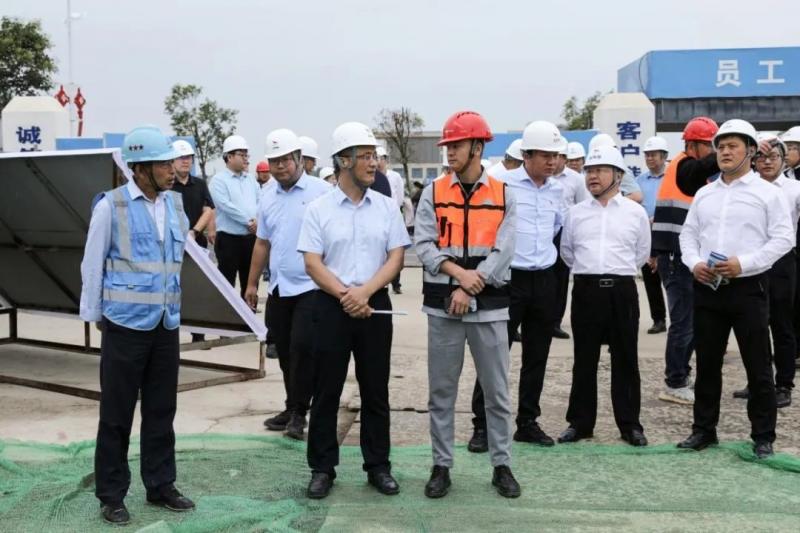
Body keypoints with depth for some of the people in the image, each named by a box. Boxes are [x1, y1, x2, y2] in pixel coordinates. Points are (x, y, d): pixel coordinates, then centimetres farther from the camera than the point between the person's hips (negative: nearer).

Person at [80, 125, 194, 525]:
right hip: (126, 325, -5)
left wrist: (171, 304, 11)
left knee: (161, 410, 13)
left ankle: (160, 486, 26)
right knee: (117, 413, 5)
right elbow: (92, 265, -3)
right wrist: (94, 315, 1)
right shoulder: (111, 206, -9)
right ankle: (111, 495, 17)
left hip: (167, 324, 5)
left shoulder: (175, 204, 6)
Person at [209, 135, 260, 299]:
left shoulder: (251, 180, 14)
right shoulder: (219, 180, -7)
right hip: (229, 238, -6)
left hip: (251, 238, 6)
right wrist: (249, 221, -14)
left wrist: (258, 221, -10)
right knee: (227, 283, -2)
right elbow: (226, 206, -17)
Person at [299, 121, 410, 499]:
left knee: (376, 391, 8)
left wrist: (364, 291, -13)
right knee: (326, 392, 5)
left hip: (375, 305, 2)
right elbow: (312, 263, -5)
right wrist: (344, 295, -15)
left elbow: (396, 257, 0)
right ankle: (322, 468, 15)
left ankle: (378, 466, 20)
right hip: (331, 307, -2)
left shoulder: (386, 207, 5)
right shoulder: (318, 209, -1)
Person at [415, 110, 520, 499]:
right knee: (441, 391, 7)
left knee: (497, 391, 7)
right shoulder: (433, 193, 3)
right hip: (443, 305, 1)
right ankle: (441, 466, 17)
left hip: (489, 306, 0)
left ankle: (502, 466, 19)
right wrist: (459, 274, -17)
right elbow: (423, 245, -4)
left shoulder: (503, 195, 2)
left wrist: (469, 288, -13)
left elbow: (503, 251, -5)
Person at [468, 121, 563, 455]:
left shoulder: (558, 190, 9)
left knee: (536, 357, 10)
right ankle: (482, 426, 5)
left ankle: (527, 423, 22)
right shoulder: (503, 185, -9)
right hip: (508, 279, -5)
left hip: (544, 280, 5)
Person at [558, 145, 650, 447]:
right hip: (586, 290, 1)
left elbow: (642, 252, 13)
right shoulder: (576, 213, 8)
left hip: (622, 290, -1)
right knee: (584, 360, 6)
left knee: (625, 360, 4)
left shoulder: (635, 212, 4)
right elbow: (566, 251, 20)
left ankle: (629, 424, 13)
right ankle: (580, 422, 15)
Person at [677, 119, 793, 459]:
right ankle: (704, 429, 22)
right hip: (707, 288, 5)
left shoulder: (767, 193, -2)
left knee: (758, 367, 2)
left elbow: (783, 239, -8)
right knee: (707, 363, 11)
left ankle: (763, 437, 12)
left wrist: (743, 264, -17)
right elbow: (688, 234, 15)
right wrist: (694, 263, -5)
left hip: (748, 288, -4)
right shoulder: (704, 195, 12)